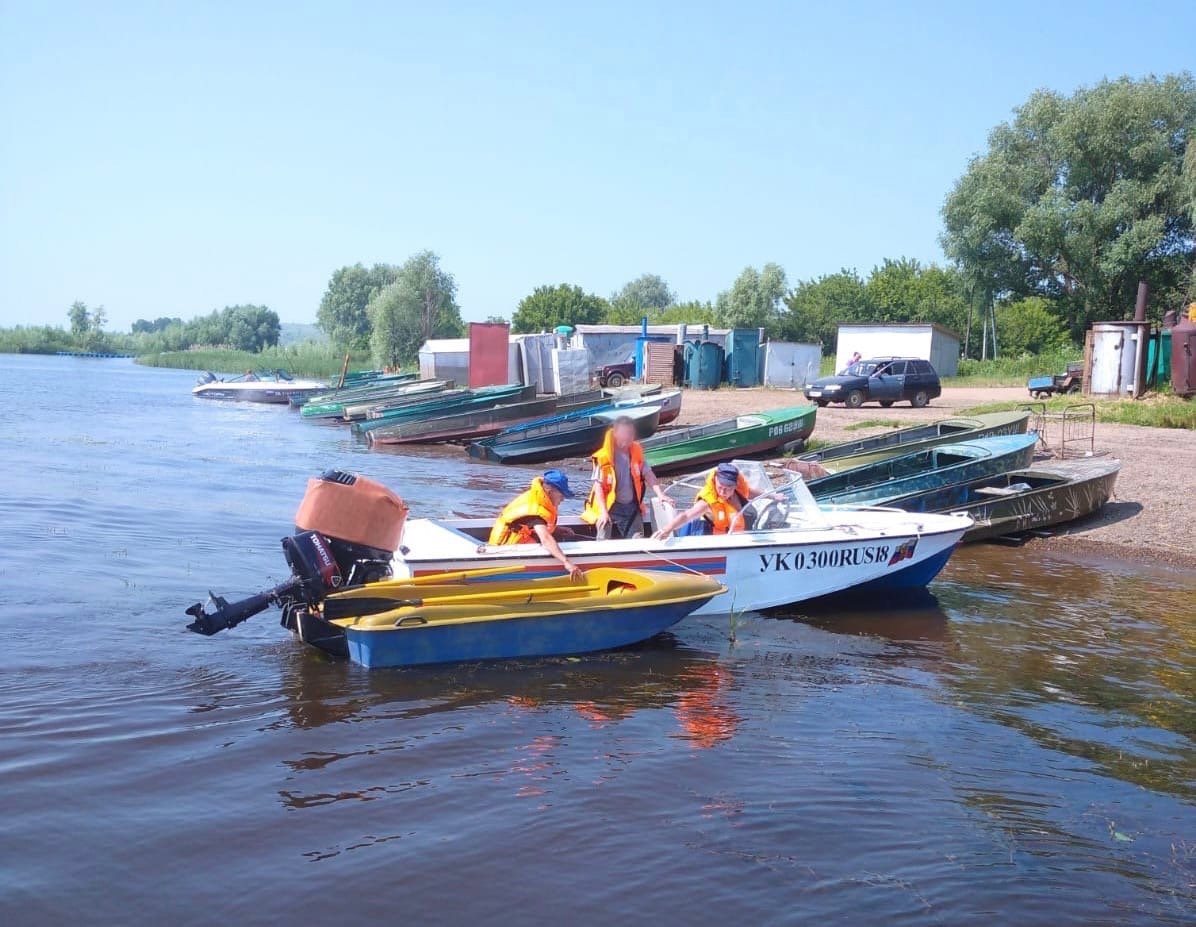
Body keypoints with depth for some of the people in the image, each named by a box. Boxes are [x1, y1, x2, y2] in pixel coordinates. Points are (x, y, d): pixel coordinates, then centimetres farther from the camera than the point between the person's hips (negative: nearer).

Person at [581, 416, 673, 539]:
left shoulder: (636, 452, 2)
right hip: (610, 507, -4)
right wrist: (603, 512, -19)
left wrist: (660, 495, -11)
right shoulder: (604, 457, -13)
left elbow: (648, 475, 3)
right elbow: (598, 486, -12)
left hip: (632, 506, 4)